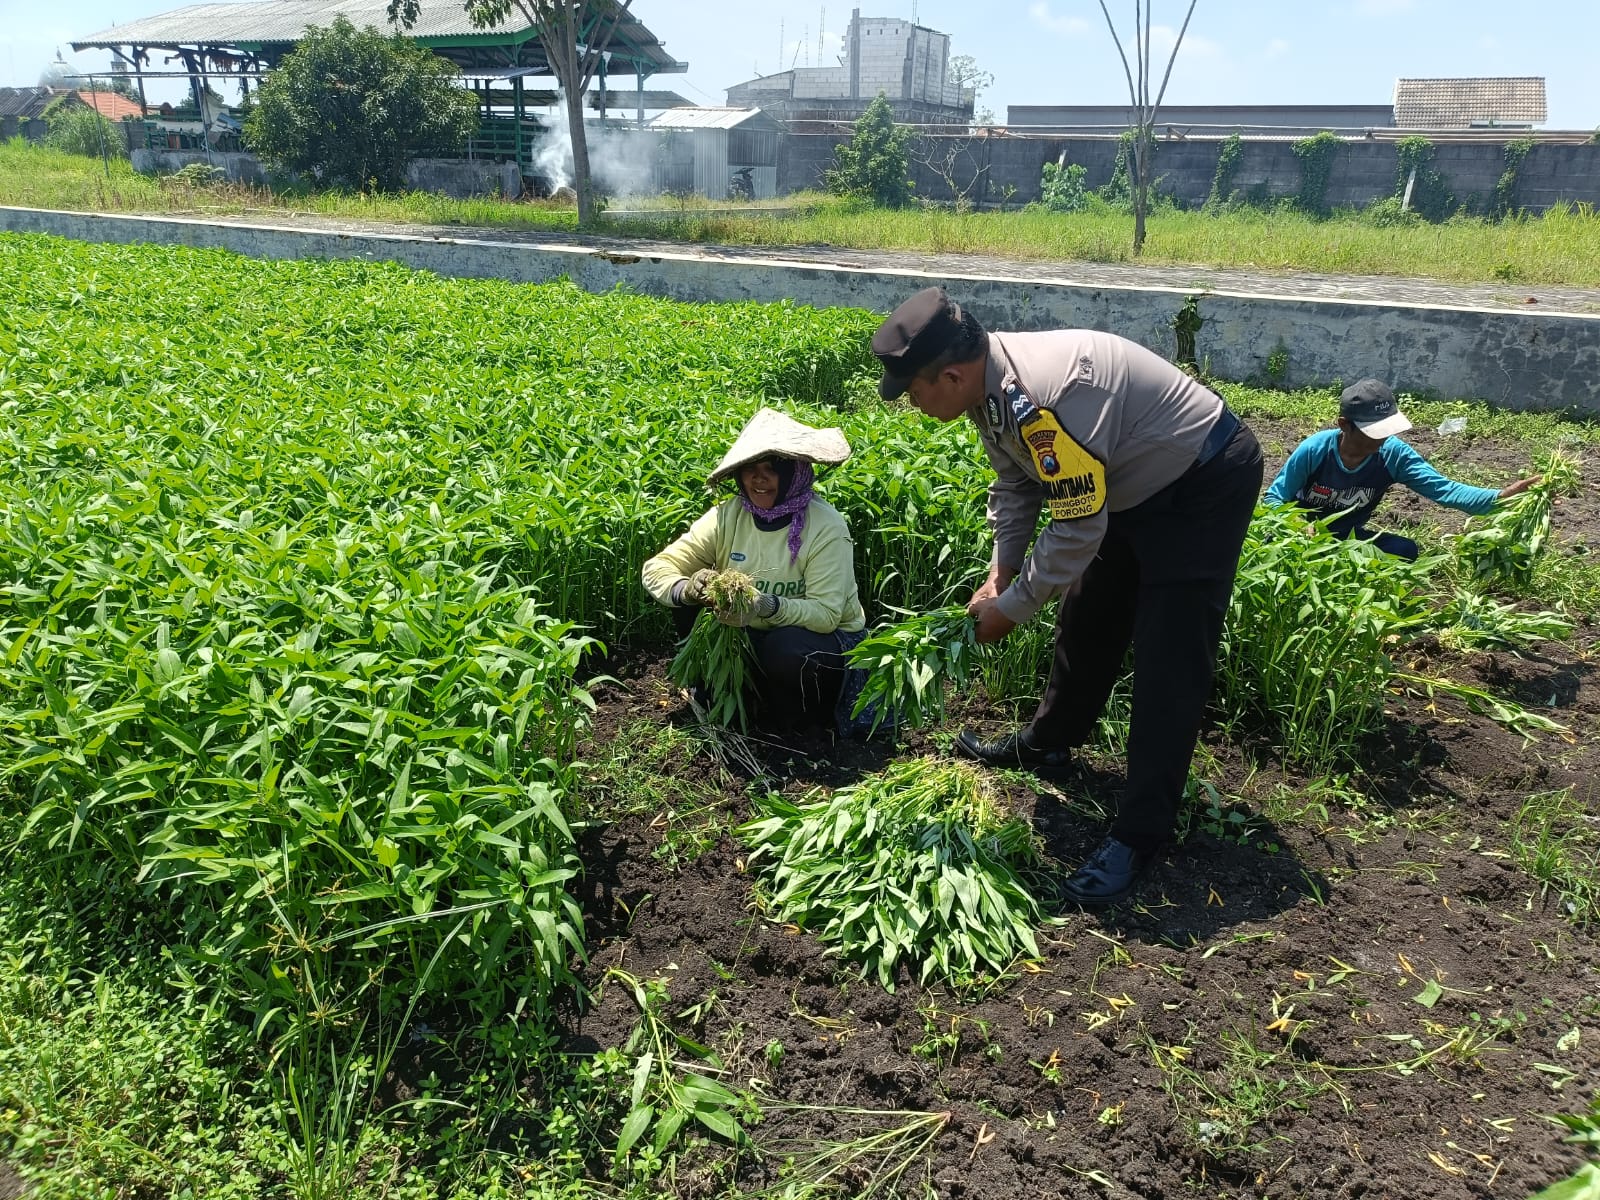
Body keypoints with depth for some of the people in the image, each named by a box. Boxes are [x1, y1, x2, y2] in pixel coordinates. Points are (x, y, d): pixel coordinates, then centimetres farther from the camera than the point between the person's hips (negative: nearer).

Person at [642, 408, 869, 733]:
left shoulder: (825, 527, -20)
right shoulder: (727, 516, -10)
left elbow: (826, 614, -26)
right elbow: (657, 568, -11)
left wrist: (769, 606, -43)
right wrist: (685, 590, -34)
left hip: (826, 640, -4)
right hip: (752, 637, 4)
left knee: (785, 649, -36)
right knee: (690, 606, -18)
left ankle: (799, 719, -3)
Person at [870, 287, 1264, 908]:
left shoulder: (1044, 394, -36)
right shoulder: (991, 381, -6)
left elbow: (1076, 530, -32)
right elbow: (1015, 485, 8)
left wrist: (1009, 609, -19)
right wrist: (999, 576, 0)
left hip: (1205, 485, -10)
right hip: (1132, 486, 10)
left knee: (1169, 661, -11)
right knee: (1087, 622, 20)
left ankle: (1140, 835, -5)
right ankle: (1048, 744, 39)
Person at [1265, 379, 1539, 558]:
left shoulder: (1394, 454, -18)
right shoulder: (1314, 450, -25)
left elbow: (1443, 489, -26)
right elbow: (1274, 499, -17)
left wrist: (1500, 497, -42)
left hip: (1347, 538, 3)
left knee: (1405, 550, -22)